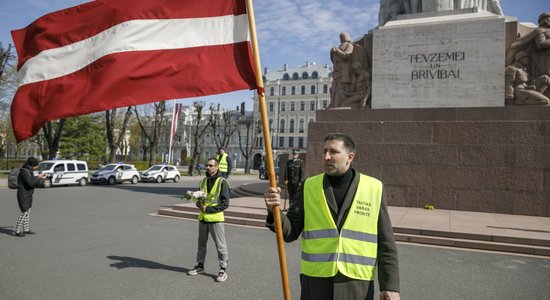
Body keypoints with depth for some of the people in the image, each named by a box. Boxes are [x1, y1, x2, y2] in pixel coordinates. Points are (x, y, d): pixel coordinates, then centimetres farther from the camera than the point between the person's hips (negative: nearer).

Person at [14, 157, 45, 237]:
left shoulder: (29, 171, 11)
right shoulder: (24, 171, -19)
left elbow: (33, 182, 17)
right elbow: (30, 183, -26)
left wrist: (40, 179, 5)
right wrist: (38, 177, -15)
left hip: (28, 195, 9)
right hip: (23, 195, -9)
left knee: (27, 212, 13)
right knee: (24, 212, -6)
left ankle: (26, 229, 22)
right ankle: (17, 231, 1)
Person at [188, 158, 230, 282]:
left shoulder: (222, 182, -10)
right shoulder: (203, 181, 10)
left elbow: (225, 203, -14)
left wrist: (207, 209, -18)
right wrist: (199, 203, -2)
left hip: (216, 219, -6)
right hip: (202, 218, 6)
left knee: (221, 246, 2)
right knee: (201, 244, 18)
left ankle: (223, 270, 13)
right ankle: (200, 266, 33)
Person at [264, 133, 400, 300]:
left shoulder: (373, 188, -3)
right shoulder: (309, 187, 0)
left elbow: (385, 243, -1)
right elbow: (290, 232, -2)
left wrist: (390, 285, -5)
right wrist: (275, 211, -20)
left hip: (356, 284, -1)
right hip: (315, 282, 1)